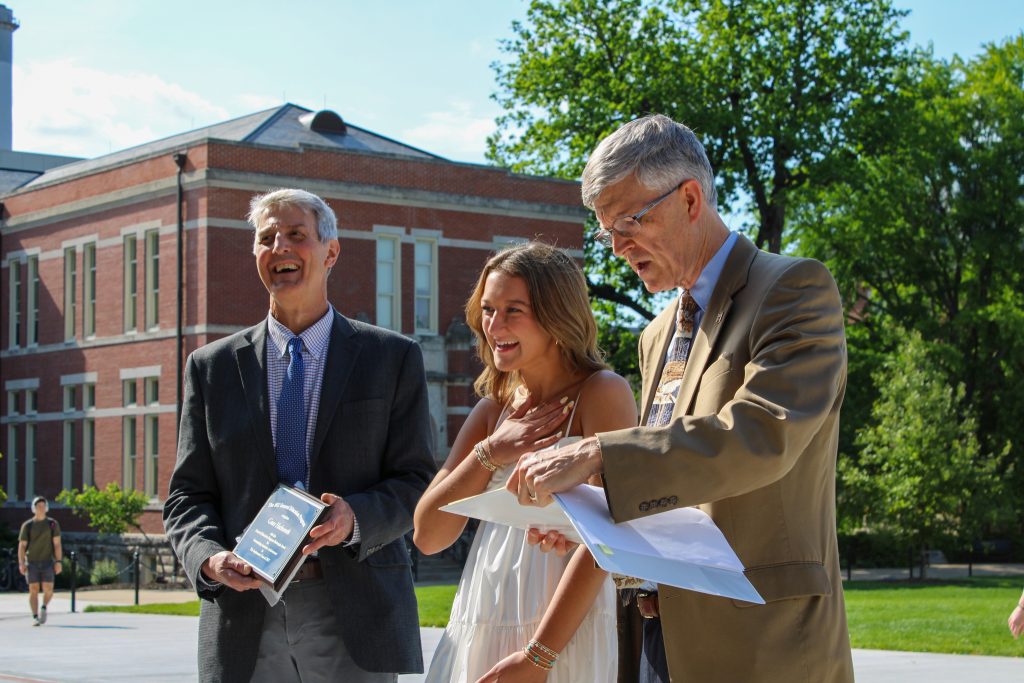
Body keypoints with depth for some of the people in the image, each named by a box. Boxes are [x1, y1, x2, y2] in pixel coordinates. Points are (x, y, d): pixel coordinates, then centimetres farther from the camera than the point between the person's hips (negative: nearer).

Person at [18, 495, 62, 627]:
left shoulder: (53, 524, 4)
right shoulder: (27, 525, 4)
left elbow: (57, 544, 0)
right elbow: (22, 546, 2)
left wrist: (58, 562, -8)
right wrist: (21, 563, -8)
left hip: (47, 562, 0)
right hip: (32, 562, 0)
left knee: (48, 590, -8)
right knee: (33, 590, -3)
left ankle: (44, 607, 21)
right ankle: (35, 617, 2)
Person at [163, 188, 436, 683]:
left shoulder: (393, 358, 7)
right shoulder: (211, 367, 11)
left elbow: (416, 482, 3)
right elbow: (188, 495, 9)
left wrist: (356, 517, -17)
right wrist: (209, 558, -11)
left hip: (354, 611, -1)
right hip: (245, 618, 2)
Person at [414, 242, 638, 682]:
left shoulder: (602, 394, -6)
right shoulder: (492, 409, 12)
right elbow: (427, 537, 7)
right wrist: (488, 454, -6)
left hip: (562, 632, -6)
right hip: (477, 629, 6)